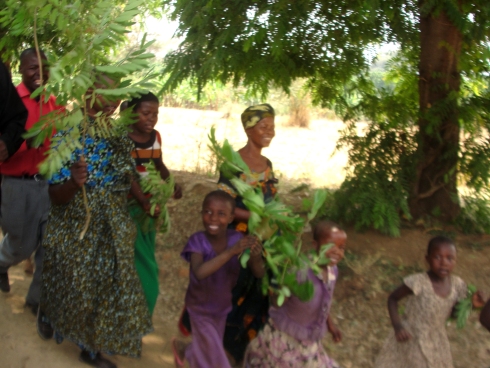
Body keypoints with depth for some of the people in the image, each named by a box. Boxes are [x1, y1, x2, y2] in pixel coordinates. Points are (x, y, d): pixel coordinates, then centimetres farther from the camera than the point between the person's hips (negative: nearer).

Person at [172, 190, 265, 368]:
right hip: (201, 308, -4)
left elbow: (259, 273, -22)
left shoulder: (236, 239, -20)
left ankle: (182, 348, 56)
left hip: (222, 306, 4)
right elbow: (199, 272, -45)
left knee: (208, 349, 25)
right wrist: (231, 251, -52)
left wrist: (256, 257, -45)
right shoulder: (198, 240, -28)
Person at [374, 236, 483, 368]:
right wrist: (397, 325, -27)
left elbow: (451, 313, 5)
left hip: (435, 345, 5)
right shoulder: (418, 282, -26)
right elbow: (393, 298, -15)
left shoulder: (457, 285, -10)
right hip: (409, 339, -4)